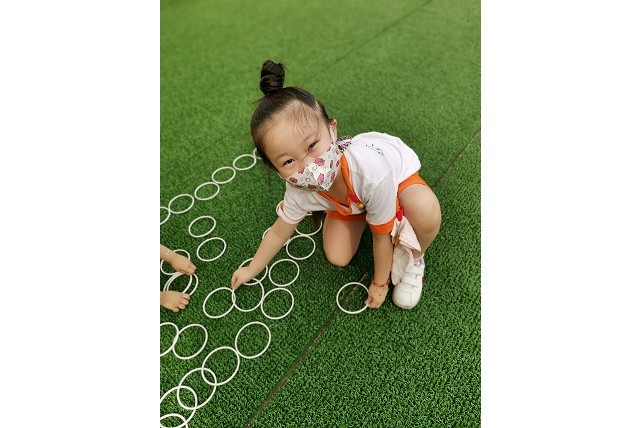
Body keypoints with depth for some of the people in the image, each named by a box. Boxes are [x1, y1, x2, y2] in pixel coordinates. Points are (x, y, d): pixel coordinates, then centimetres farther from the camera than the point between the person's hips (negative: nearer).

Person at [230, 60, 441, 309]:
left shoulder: (371, 170, -46)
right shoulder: (299, 193, -32)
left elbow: (382, 237, -28)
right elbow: (279, 232, -9)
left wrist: (380, 284, -12)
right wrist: (252, 270, 4)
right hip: (351, 201, 4)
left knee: (426, 211, -36)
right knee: (337, 258, -1)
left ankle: (414, 260, -3)